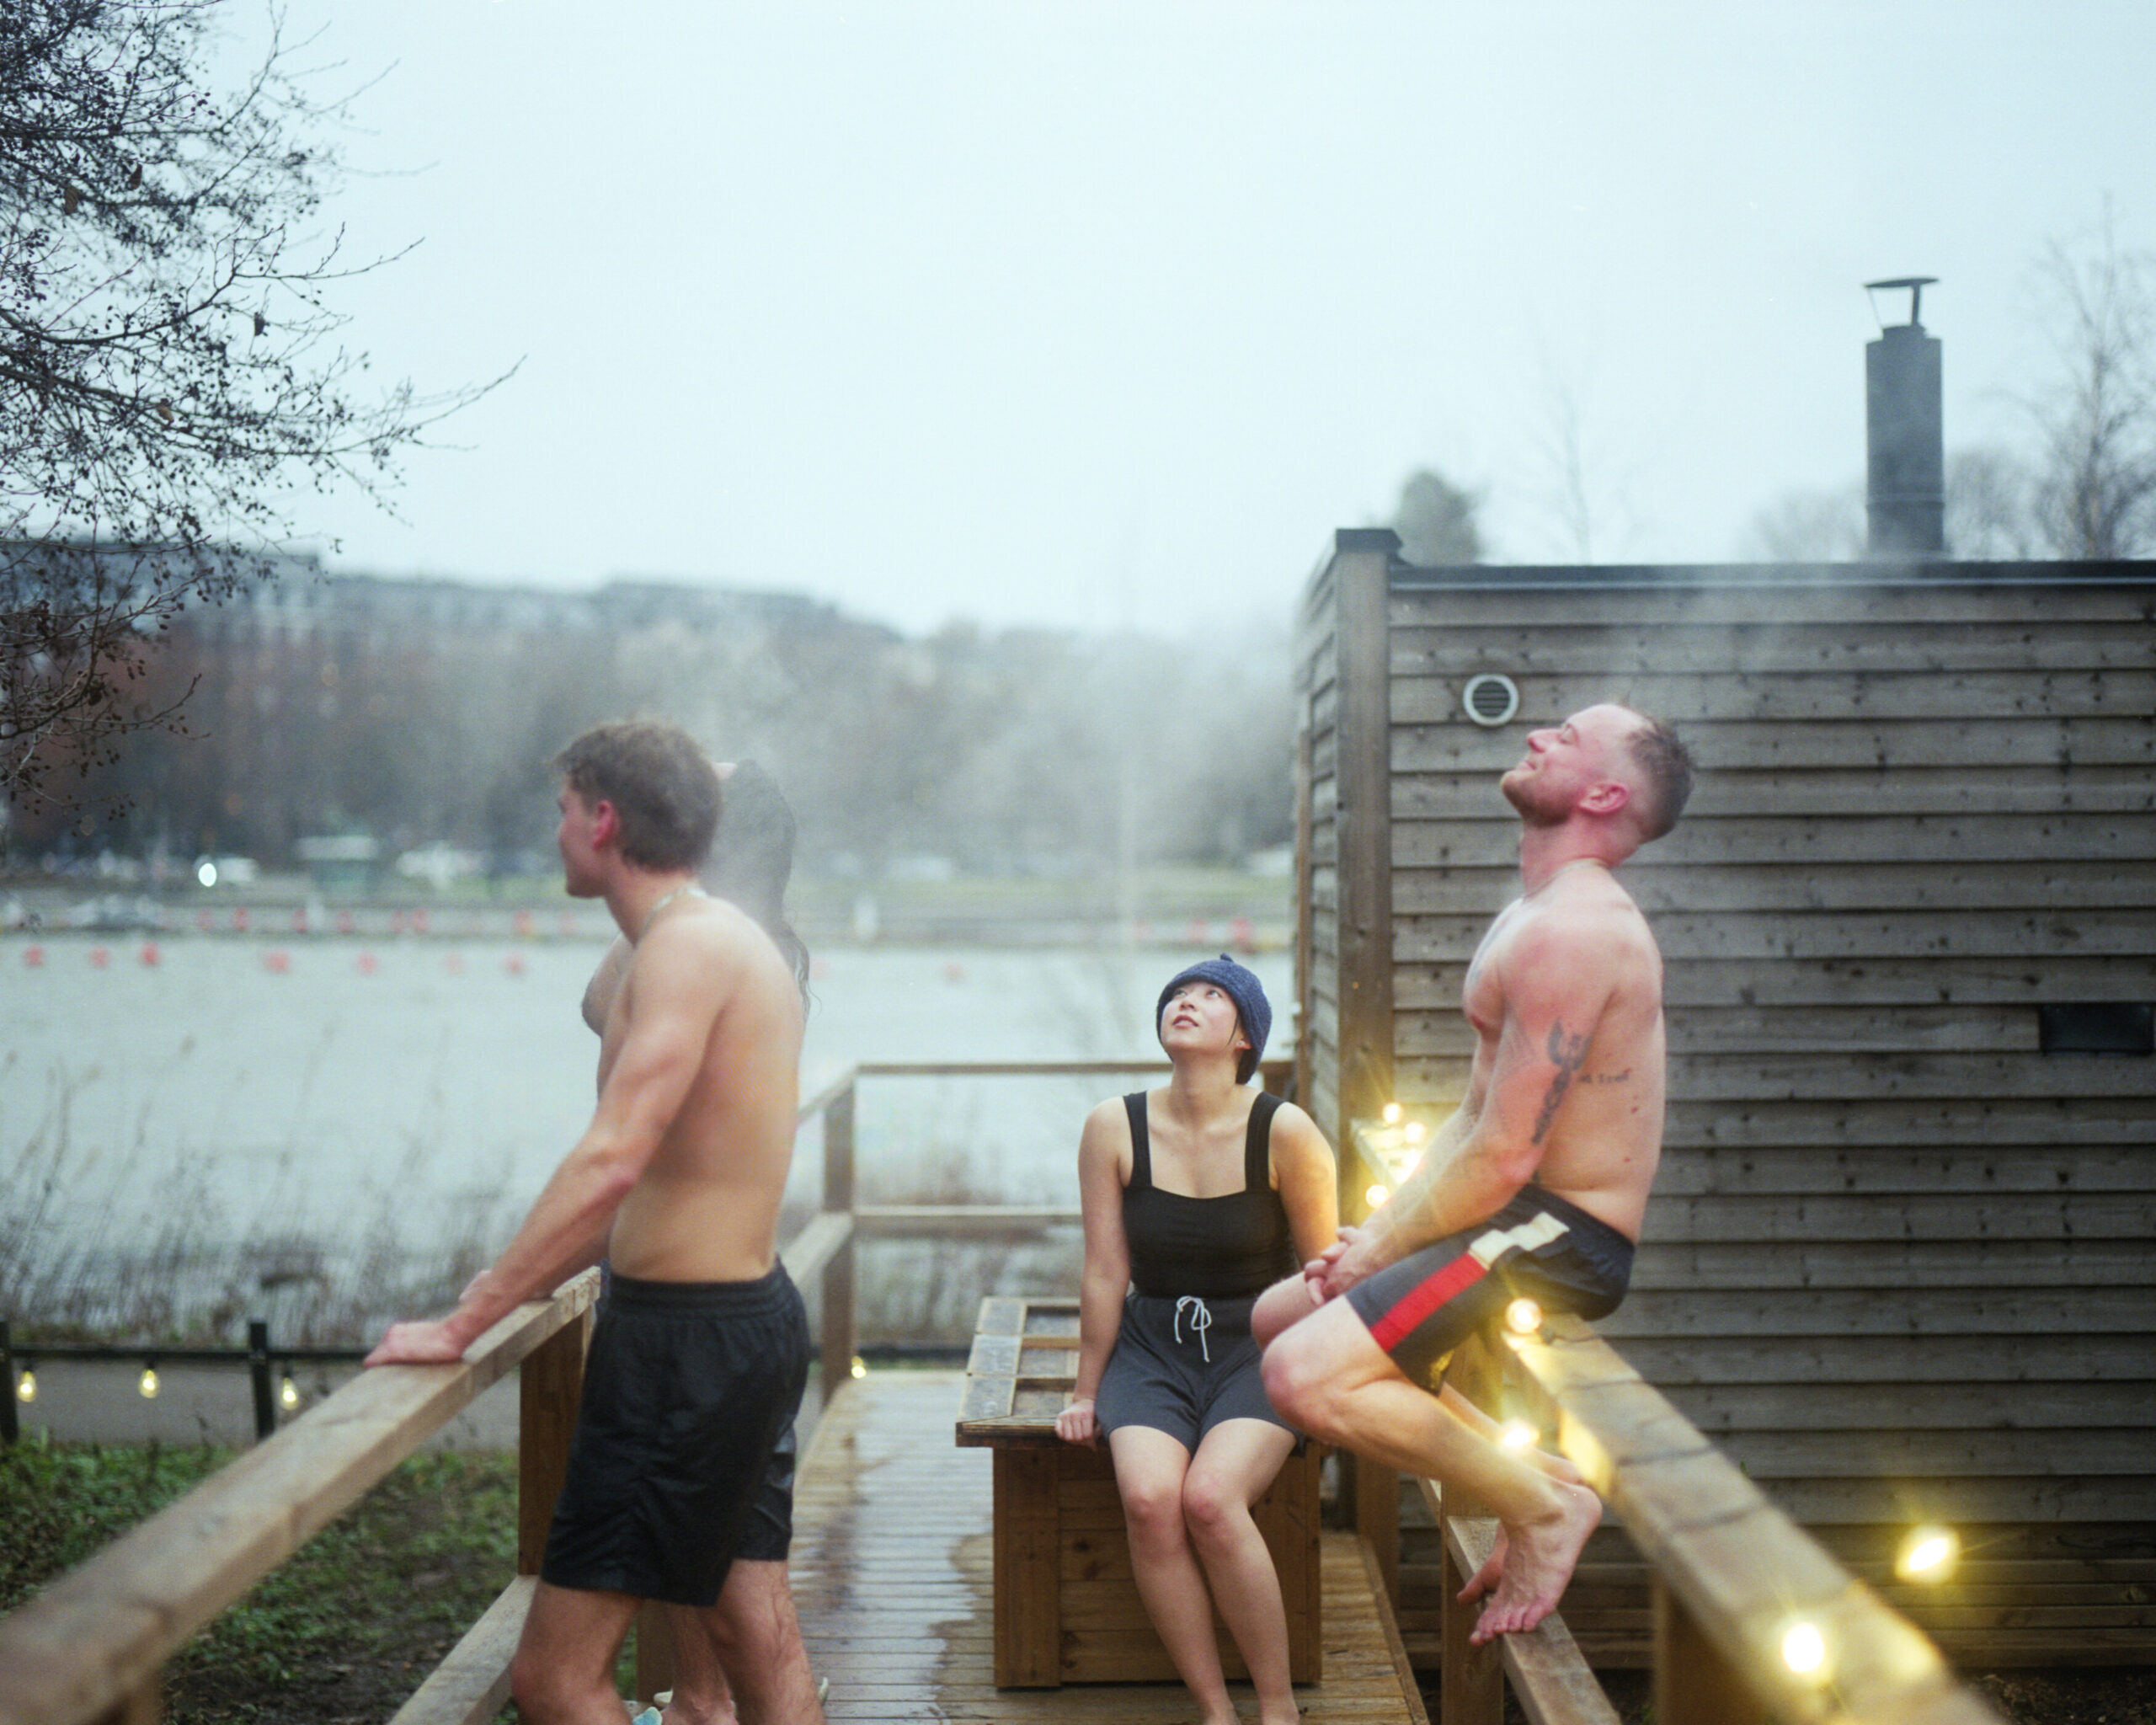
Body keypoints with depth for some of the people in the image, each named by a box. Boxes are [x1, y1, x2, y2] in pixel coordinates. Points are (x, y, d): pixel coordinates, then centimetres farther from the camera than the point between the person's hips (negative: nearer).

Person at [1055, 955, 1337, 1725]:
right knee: (1148, 1499, -27)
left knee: (1210, 1498, -29)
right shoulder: (1114, 1128, -3)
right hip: (1151, 1349, 2)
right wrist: (1086, 1392, 9)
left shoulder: (1285, 1132, -8)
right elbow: (1105, 1274, 4)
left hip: (1258, 1349, -2)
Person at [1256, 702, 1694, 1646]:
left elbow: (1503, 1154, -24)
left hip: (1559, 1238, -11)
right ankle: (1525, 1467, 12)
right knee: (1277, 1314, 17)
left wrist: (1381, 1251, -11)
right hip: (1524, 1221, 11)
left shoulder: (1569, 931, -21)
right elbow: (1471, 1118, 17)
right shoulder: (1531, 914, 15)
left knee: (1306, 1375, -24)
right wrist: (1377, 1231, 6)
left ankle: (1541, 1506, -7)